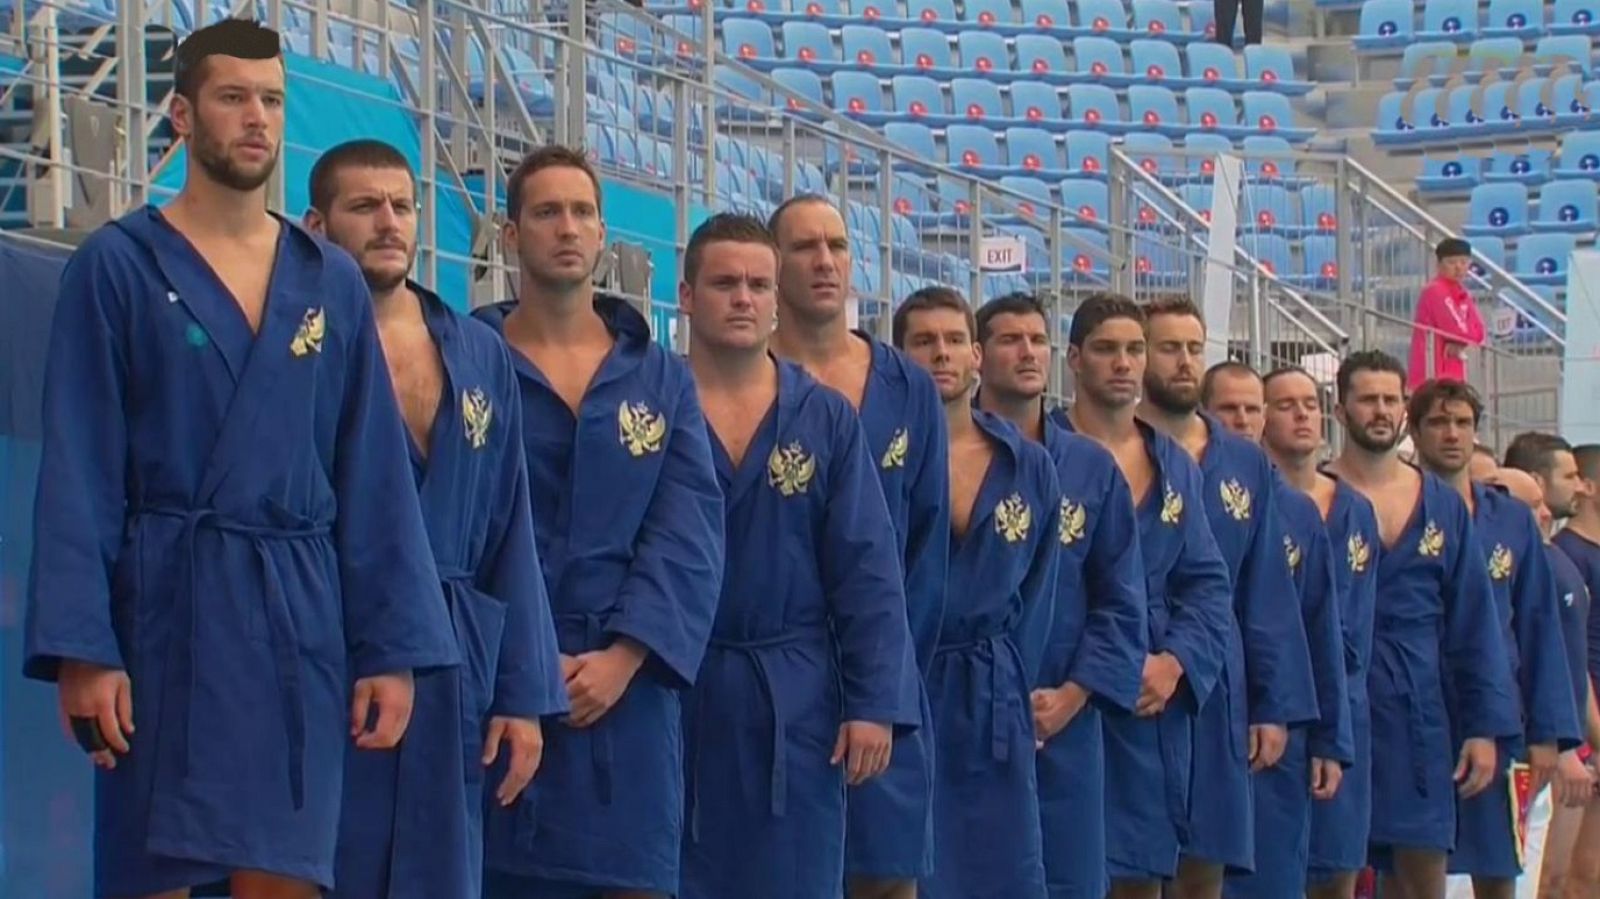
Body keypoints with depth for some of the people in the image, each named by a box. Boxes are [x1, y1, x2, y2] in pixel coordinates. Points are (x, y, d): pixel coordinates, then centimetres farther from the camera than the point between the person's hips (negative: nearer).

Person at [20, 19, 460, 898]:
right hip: (166, 614, -3)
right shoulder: (117, 266, -1)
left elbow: (375, 478, 9)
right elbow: (78, 474, -5)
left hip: (300, 622, 3)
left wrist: (393, 647, 2)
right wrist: (80, 647, -14)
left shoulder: (332, 283, 10)